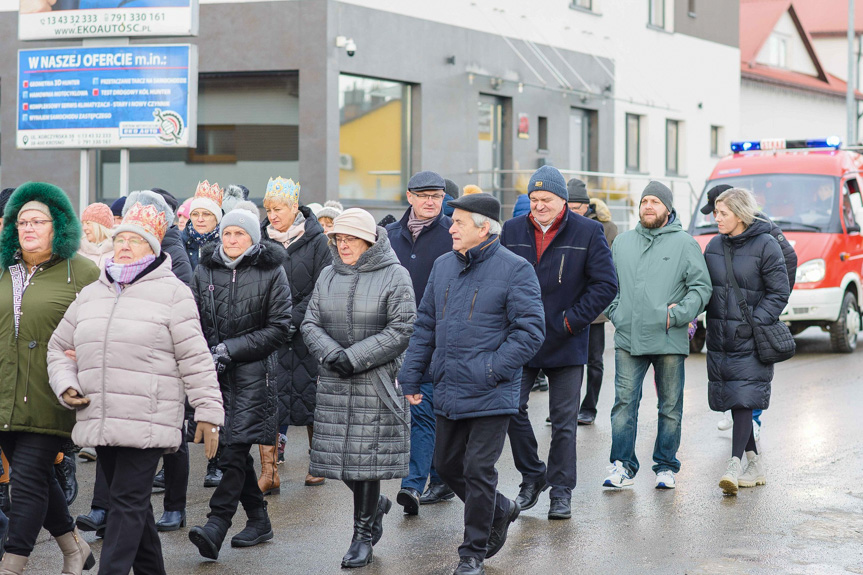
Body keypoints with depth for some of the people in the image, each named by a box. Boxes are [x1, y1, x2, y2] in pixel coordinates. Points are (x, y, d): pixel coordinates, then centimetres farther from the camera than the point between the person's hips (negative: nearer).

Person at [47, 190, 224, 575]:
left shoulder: (171, 293, -2)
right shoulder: (91, 294, 14)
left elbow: (195, 360, -4)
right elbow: (59, 347, 23)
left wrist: (208, 412, -7)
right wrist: (65, 386, 5)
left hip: (147, 423, -6)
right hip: (99, 422, 6)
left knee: (129, 503, -10)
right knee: (129, 502, 14)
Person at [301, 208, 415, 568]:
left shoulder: (394, 275, -5)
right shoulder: (328, 277, 11)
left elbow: (401, 330, -11)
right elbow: (310, 324, 8)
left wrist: (355, 357, -15)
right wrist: (332, 354, -12)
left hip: (378, 381, -5)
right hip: (334, 383, 5)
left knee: (367, 456, -4)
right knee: (339, 455, 6)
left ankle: (363, 535, 9)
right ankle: (375, 506, 33)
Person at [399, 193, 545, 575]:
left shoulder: (514, 269, -10)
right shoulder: (443, 266, 9)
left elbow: (530, 330, -13)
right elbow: (426, 325, 16)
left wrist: (492, 369, -18)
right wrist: (411, 374, 10)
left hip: (490, 395, -7)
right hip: (448, 392, 7)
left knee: (478, 471, -3)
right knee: (446, 465, 15)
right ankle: (500, 511, 38)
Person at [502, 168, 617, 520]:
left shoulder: (587, 233, -4)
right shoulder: (512, 232, 5)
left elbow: (606, 284, -5)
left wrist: (573, 320, -10)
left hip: (566, 344, -2)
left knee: (564, 421, 3)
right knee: (511, 407, -3)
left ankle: (561, 491, 13)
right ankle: (532, 476, 17)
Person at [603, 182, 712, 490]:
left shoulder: (685, 244, 2)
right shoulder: (622, 242, 12)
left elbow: (701, 287, -1)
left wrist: (678, 314, -12)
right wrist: (615, 313, 5)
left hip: (670, 340, -2)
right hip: (628, 338, 2)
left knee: (670, 407, 6)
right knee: (624, 403, -2)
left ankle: (665, 467, 15)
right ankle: (622, 465, 4)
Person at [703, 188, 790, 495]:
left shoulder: (765, 245, -7)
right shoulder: (714, 246, 10)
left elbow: (779, 293, -6)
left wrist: (754, 323, -14)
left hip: (750, 341, -6)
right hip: (719, 339, 6)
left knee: (744, 399, -12)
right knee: (732, 399, 7)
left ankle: (735, 465, -15)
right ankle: (754, 464, 18)